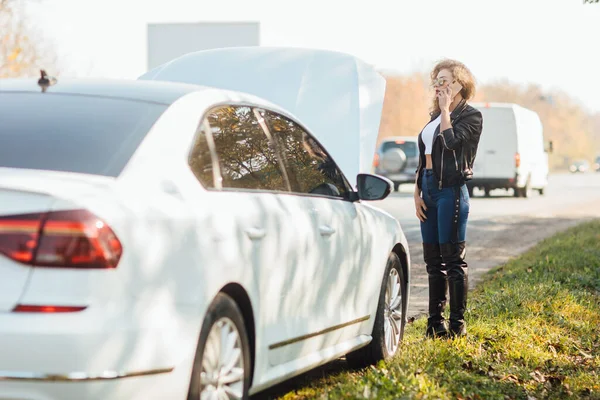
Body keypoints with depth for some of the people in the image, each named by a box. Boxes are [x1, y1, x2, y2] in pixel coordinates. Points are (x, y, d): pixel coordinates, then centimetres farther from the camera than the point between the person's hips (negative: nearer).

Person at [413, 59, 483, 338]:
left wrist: (446, 110, -12)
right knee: (433, 259, 10)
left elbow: (451, 142, -23)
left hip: (451, 189, -8)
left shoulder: (470, 115, -5)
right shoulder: (435, 115, 17)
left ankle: (457, 324, 1)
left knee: (453, 258, -5)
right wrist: (417, 192, 11)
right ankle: (436, 322, 16)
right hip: (429, 189, 8)